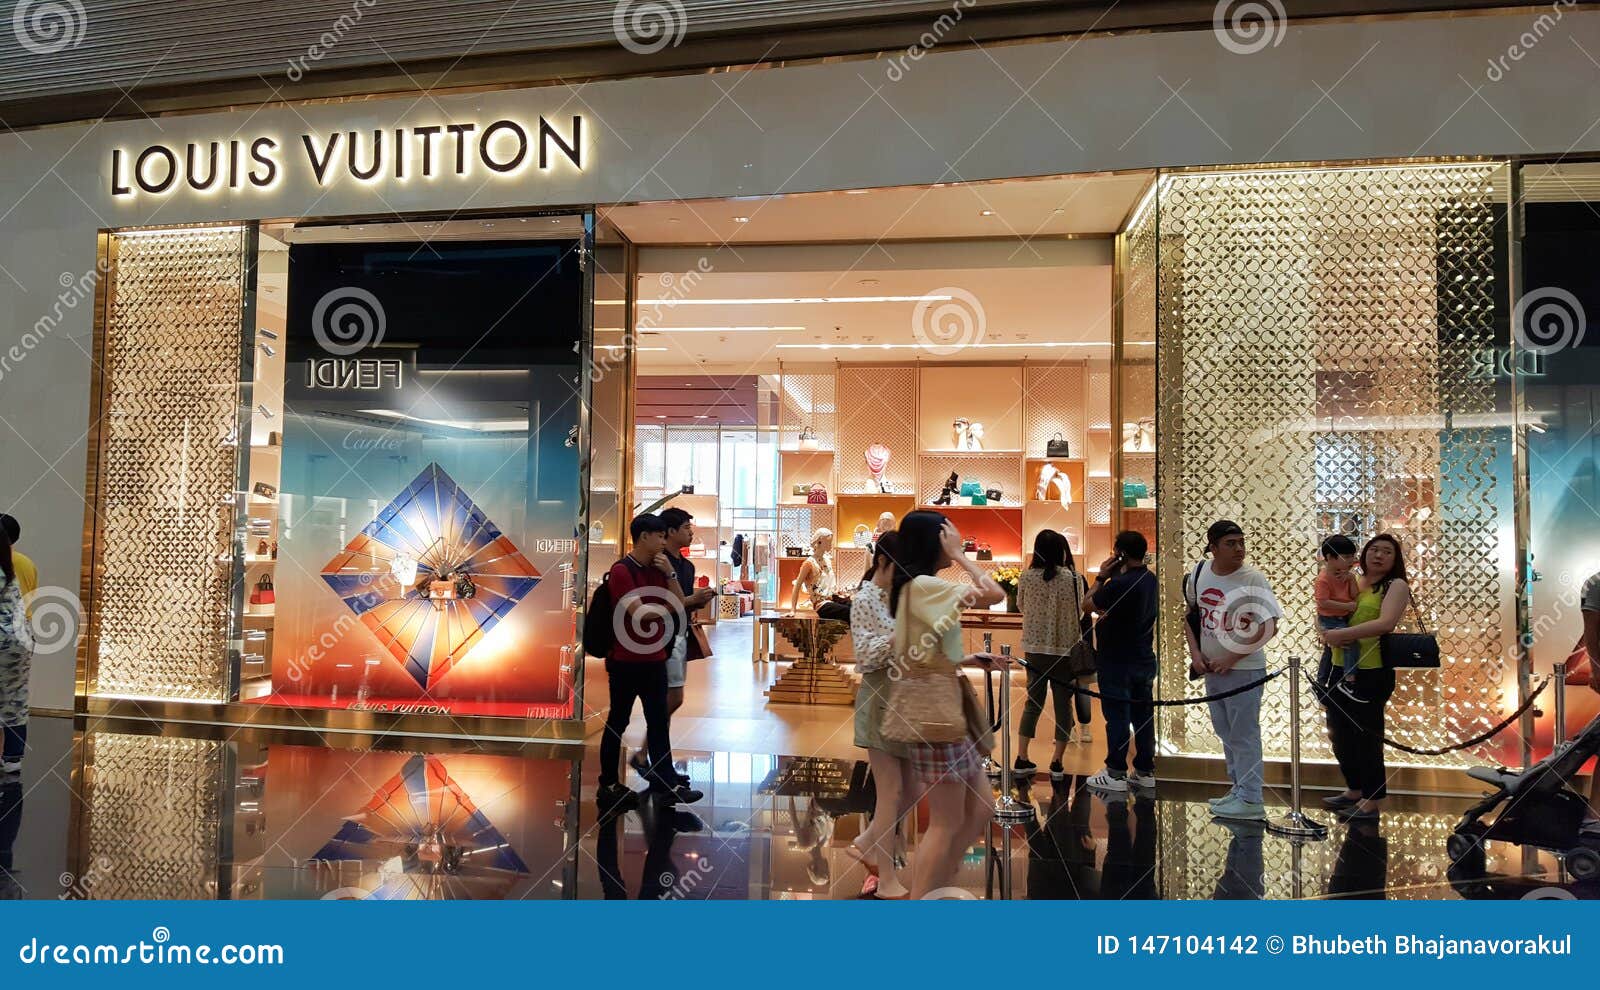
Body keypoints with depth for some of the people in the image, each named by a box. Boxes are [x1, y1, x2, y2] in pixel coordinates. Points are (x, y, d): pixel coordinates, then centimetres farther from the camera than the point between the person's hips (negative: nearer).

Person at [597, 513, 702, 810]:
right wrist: (665, 609, -6)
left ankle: (666, 781, 14)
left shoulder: (657, 570, 11)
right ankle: (608, 784, 16)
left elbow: (679, 605, 7)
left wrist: (670, 573, -5)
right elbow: (639, 613, -22)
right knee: (617, 722, 5)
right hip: (626, 660, -7)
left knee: (659, 721, 9)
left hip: (654, 658, 7)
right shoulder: (621, 570, -13)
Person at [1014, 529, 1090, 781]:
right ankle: (1056, 763, 11)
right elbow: (1080, 612, -2)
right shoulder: (1073, 578, -12)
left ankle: (1022, 759, 12)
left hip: (1034, 648, 2)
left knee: (1033, 703, 14)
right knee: (1063, 704, 10)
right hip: (1066, 649, -2)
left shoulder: (1026, 577, -7)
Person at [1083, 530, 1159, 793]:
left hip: (1117, 662, -8)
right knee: (1143, 715, 13)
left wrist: (1101, 577, -4)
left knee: (1117, 717, 0)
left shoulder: (1120, 584, -23)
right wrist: (1110, 578, 6)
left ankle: (1116, 774, 6)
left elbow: (1087, 604, -11)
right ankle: (1145, 771, 21)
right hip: (1144, 659, 8)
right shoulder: (1150, 580, 5)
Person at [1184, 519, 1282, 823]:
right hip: (1211, 668, 6)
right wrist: (1195, 653, 3)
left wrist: (1231, 659, -16)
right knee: (1225, 732, 17)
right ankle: (1237, 788, 31)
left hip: (1244, 669, -6)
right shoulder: (1199, 574, 2)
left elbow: (1269, 628, -15)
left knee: (1243, 734, -3)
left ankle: (1250, 800, 6)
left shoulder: (1253, 579, -13)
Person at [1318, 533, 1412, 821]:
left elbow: (1385, 623, -20)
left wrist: (1342, 633, -22)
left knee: (1366, 737, 1)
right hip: (1340, 670, 7)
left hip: (1372, 673, -6)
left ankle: (1372, 804, 14)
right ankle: (1354, 791, 35)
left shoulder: (1396, 586, -4)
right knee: (1340, 735, 16)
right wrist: (1327, 635, -8)